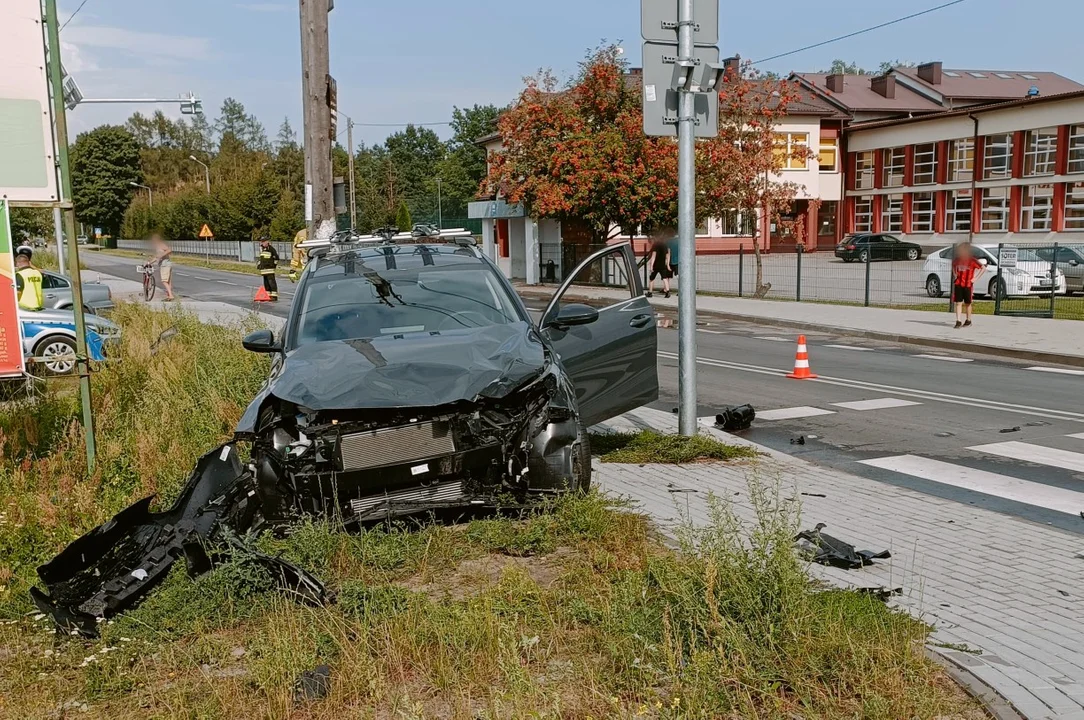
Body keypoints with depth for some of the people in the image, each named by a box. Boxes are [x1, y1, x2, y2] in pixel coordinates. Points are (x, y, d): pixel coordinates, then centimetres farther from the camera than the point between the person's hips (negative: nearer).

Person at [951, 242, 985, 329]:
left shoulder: (972, 260, -8)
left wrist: (975, 278, -9)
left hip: (968, 285, -3)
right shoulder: (956, 260, 4)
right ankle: (958, 321, -5)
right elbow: (953, 266, 28)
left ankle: (968, 321, 22)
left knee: (968, 303, 9)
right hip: (958, 284, 3)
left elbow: (983, 268, -7)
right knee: (958, 303, -3)